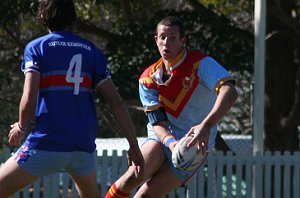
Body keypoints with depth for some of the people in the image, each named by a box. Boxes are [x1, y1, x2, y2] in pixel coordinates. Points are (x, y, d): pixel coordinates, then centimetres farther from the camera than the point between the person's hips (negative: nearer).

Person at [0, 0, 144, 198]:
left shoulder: (36, 48, 1)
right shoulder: (91, 50, 12)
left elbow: (29, 100, -11)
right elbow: (117, 102, 6)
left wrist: (21, 128, 10)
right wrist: (134, 146, 9)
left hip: (46, 144, -4)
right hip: (84, 146, 4)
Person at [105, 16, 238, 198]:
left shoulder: (201, 64, -15)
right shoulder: (149, 78, -1)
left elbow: (229, 93, -32)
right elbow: (157, 121, -7)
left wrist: (206, 125, -48)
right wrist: (170, 143, -31)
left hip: (193, 145, -3)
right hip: (161, 138, 3)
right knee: (133, 176, -25)